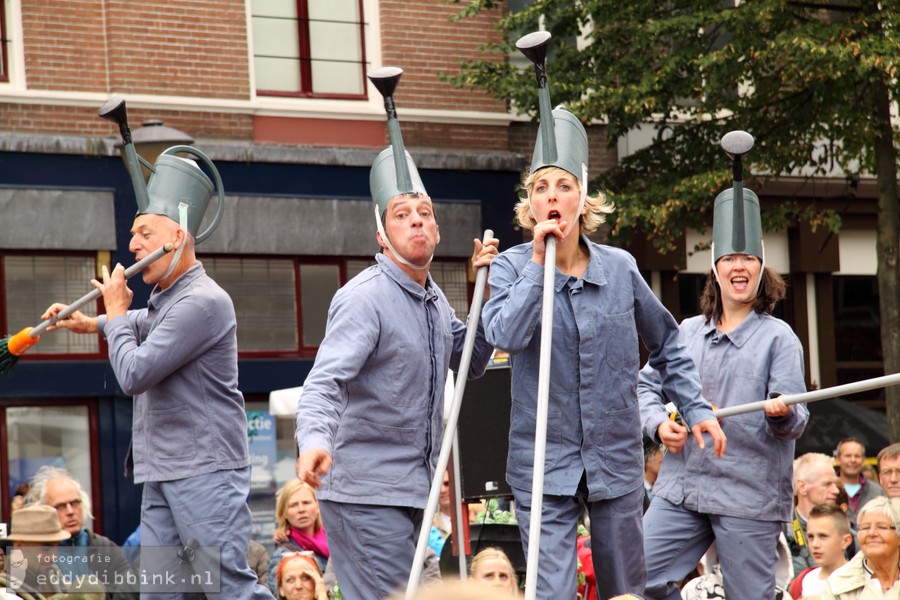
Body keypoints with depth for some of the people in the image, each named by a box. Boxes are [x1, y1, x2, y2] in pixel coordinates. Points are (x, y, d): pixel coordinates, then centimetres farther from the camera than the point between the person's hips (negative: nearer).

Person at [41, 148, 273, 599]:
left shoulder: (202, 302, -15)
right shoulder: (163, 299, 15)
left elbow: (134, 374, -18)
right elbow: (148, 325, 42)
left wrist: (115, 312, -3)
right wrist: (94, 323, 25)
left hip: (205, 471, -10)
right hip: (162, 474, 10)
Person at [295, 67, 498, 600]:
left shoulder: (433, 298, 12)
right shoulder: (365, 298, -15)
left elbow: (471, 362, 23)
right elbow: (325, 381, -27)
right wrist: (315, 442, -47)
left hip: (412, 491, 9)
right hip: (366, 491, -9)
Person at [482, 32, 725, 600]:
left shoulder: (620, 268, 1)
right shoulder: (513, 266, -4)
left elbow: (666, 342, 14)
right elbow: (505, 335, -22)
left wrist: (697, 407, 8)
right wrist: (540, 264, -19)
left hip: (617, 459, 3)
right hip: (543, 463, -2)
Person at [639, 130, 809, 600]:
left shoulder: (778, 337, 1)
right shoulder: (687, 332, 15)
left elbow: (794, 421, -4)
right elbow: (647, 384, 20)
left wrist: (783, 413, -28)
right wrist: (659, 423, 0)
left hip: (750, 495, -4)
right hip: (681, 486, 4)